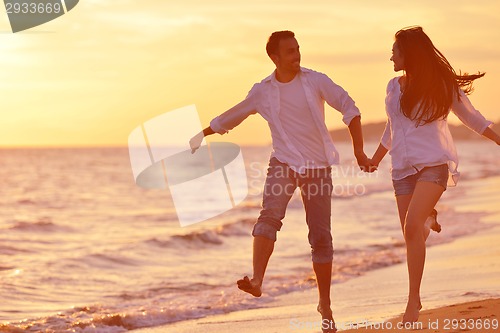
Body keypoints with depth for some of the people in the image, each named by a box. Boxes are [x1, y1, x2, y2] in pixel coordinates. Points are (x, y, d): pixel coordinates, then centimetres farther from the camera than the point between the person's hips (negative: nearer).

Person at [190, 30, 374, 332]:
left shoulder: (315, 80, -1)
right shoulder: (262, 91, 4)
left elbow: (349, 108, -1)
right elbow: (231, 117, 20)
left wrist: (359, 150, -9)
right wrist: (202, 135, 27)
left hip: (317, 167, -1)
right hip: (284, 163, 1)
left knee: (321, 237, 0)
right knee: (270, 215, -27)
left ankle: (325, 305, 11)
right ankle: (257, 281, -40)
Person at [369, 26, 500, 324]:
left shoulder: (442, 85, 0)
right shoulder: (394, 87, 12)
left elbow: (471, 117, 12)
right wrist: (373, 162, 31)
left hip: (434, 164, -5)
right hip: (403, 168, 5)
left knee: (412, 226, -23)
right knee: (411, 233, -6)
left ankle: (414, 300, -22)